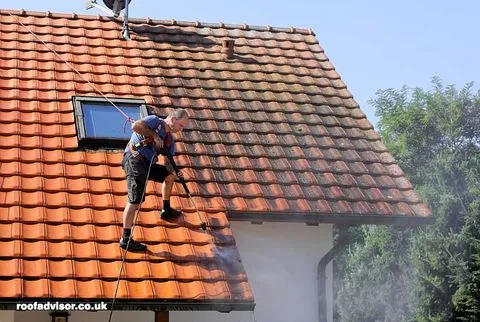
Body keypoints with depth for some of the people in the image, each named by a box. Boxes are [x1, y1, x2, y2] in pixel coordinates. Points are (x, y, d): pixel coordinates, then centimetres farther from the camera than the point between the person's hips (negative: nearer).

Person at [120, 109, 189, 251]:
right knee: (135, 200, -17)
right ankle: (126, 239, -19)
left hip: (148, 164, 9)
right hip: (135, 159, -9)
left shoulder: (169, 140, 17)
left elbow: (168, 162, 11)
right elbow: (135, 126, -22)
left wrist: (174, 171, -10)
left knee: (170, 175, 23)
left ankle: (166, 210, 39)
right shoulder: (154, 121, -4)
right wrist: (154, 135, -18)